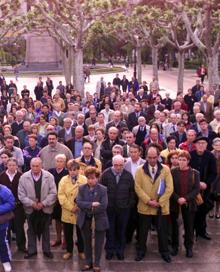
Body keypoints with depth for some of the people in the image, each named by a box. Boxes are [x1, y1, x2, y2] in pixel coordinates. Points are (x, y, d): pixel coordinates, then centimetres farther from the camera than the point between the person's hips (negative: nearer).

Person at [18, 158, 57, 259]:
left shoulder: (49, 176, -9)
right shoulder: (24, 177, -8)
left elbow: (53, 193, -9)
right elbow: (21, 194, -7)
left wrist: (43, 203, -17)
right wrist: (32, 203, -16)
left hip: (45, 208, -1)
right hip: (30, 208, 1)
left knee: (45, 230, 13)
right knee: (31, 230, 13)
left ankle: (46, 250, 27)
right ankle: (31, 250, 28)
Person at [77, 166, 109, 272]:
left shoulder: (103, 189, -12)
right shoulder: (82, 188, -3)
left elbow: (103, 206, -20)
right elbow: (79, 202, -14)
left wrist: (88, 208, -16)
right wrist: (91, 204, -26)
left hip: (99, 220, -3)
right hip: (85, 220, 3)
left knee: (98, 243, 9)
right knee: (87, 242, 16)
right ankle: (88, 263, 32)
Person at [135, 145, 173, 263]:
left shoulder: (165, 169, -1)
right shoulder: (140, 170, -1)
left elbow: (169, 188, -5)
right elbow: (138, 188, -6)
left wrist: (160, 202, -12)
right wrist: (148, 201, -15)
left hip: (161, 207, 0)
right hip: (145, 207, 0)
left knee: (163, 231, 9)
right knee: (143, 231, 11)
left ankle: (164, 252, 25)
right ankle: (141, 251, 27)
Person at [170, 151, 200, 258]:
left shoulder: (195, 173, -2)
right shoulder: (173, 172, -1)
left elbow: (197, 189, -5)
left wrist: (186, 198, -16)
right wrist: (177, 198, -16)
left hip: (189, 204, 0)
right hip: (175, 203, 1)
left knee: (189, 226, 6)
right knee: (174, 225, 9)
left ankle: (189, 247, 19)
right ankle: (175, 246, 23)